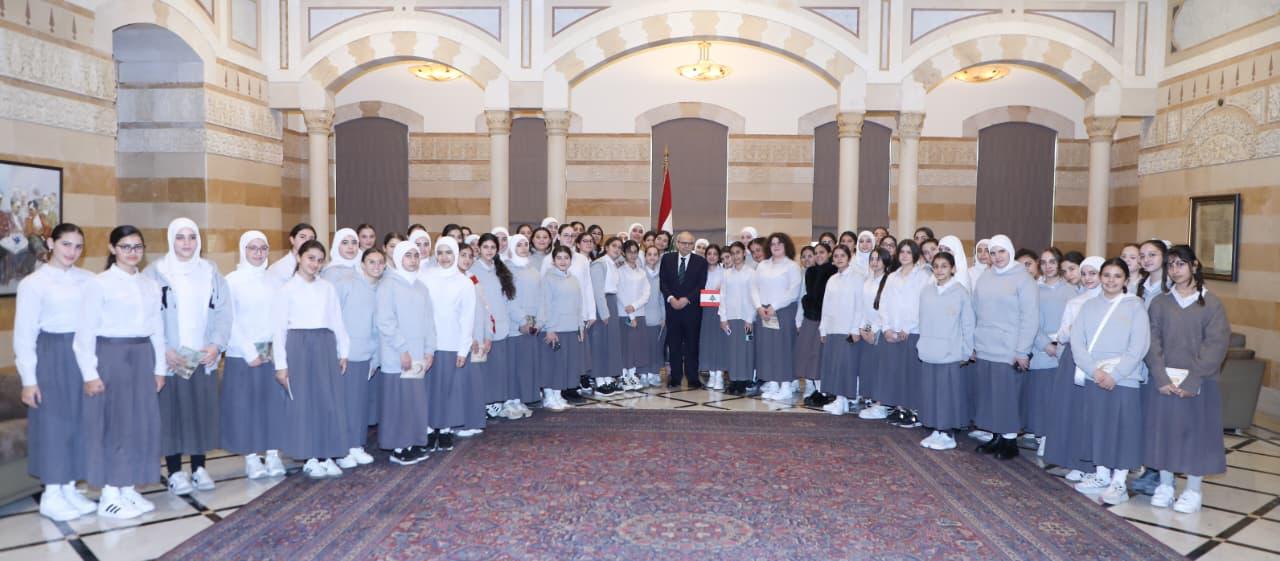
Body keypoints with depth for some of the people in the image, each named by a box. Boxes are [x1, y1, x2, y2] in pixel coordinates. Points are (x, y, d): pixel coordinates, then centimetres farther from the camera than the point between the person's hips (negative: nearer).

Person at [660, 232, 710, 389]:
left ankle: (692, 378, 7)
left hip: (692, 308, -1)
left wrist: (686, 299, -13)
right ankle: (675, 377, 11)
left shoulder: (700, 261, 3)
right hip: (672, 307, 1)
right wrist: (670, 298, -11)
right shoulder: (667, 259, 7)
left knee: (692, 344, 1)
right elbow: (663, 282, 3)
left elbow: (701, 285, -3)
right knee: (674, 344, 4)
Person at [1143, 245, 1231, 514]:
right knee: (1163, 430, 6)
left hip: (1198, 382, -2)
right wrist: (1162, 378, -14)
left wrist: (1192, 381, -16)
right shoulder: (1159, 303, 5)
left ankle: (1193, 490, 17)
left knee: (1195, 431, 4)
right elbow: (1153, 342, -1)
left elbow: (1215, 345, -8)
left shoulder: (1211, 303, -1)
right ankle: (1165, 485, 20)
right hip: (1164, 381, 2)